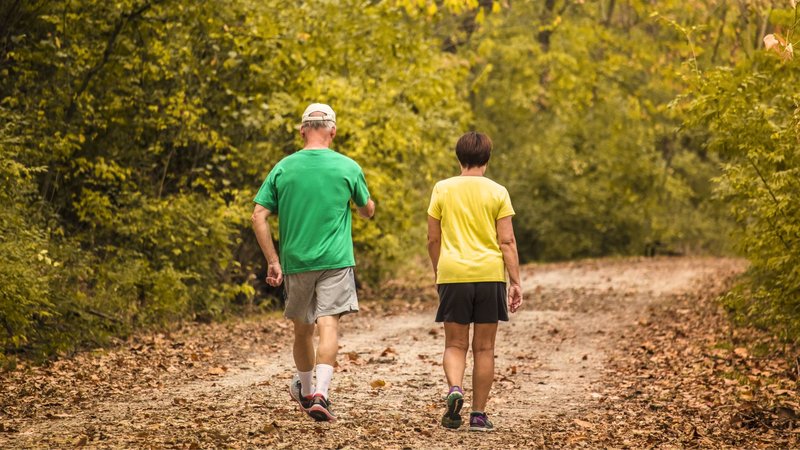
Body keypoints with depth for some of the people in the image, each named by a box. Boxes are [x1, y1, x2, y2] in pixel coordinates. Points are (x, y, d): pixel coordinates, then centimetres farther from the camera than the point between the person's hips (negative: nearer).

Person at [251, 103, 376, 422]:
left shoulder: (283, 168, 3)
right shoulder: (348, 167, -1)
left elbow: (258, 217, -2)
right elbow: (368, 210, 14)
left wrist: (273, 261, 3)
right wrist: (363, 207, 37)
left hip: (295, 262, 2)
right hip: (335, 262, -2)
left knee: (302, 328, 17)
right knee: (329, 326, -8)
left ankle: (305, 390, 35)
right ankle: (320, 393, -25)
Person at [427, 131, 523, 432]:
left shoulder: (442, 189, 3)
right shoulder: (497, 193, 1)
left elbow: (433, 240, 6)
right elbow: (507, 242, -3)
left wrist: (438, 273, 19)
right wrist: (515, 282, 1)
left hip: (453, 274, 0)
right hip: (490, 274, 0)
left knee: (455, 344, 9)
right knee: (484, 348, 8)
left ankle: (454, 390, -19)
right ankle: (479, 414, 10)